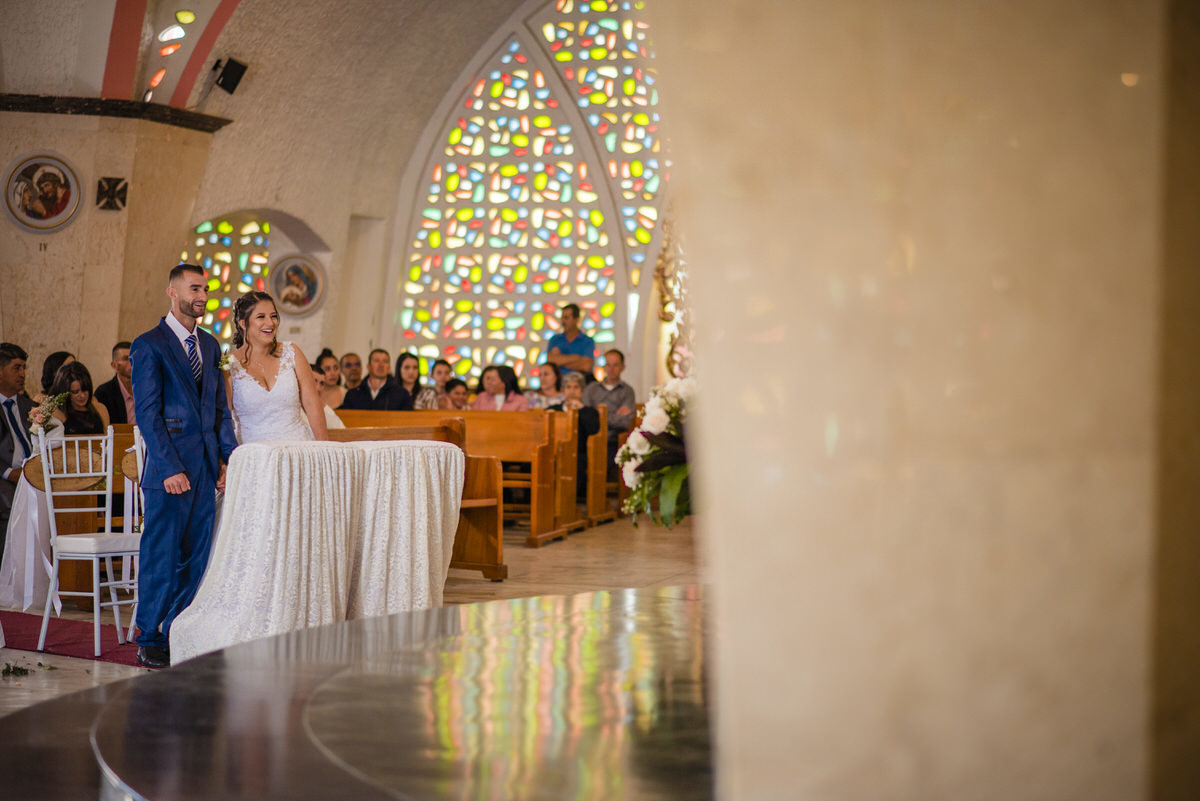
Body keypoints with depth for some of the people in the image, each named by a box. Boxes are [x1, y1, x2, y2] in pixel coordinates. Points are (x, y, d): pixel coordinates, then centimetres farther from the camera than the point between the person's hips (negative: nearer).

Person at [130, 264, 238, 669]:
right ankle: (150, 641, 9)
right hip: (170, 466, -6)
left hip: (206, 468, 6)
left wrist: (229, 455, 6)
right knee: (161, 555, -1)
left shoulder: (209, 344, 15)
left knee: (197, 556, 8)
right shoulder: (149, 345, -5)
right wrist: (169, 468, -16)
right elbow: (147, 413, -10)